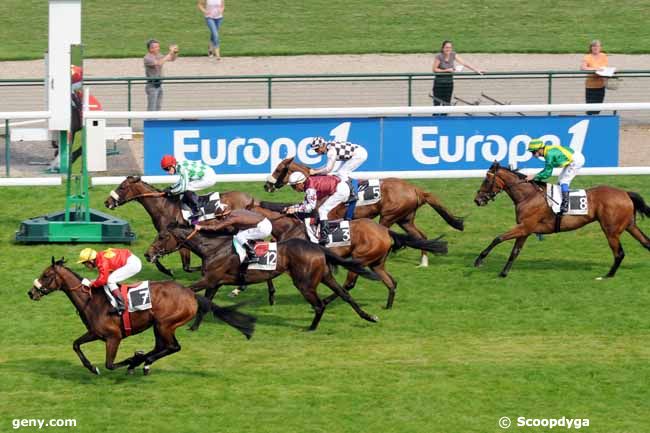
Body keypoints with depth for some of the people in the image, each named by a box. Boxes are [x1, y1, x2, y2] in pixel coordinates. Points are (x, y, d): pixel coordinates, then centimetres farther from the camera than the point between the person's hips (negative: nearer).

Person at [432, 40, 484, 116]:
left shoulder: (453, 55, -4)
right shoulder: (439, 56, -15)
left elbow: (464, 63, -7)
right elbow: (434, 70, -12)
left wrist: (477, 70, -13)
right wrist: (446, 70, -19)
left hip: (449, 83, 4)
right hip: (439, 83, -4)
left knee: (446, 104, 6)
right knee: (437, 104, -3)